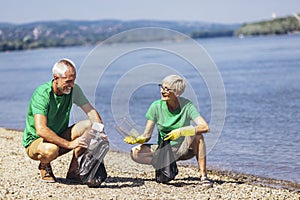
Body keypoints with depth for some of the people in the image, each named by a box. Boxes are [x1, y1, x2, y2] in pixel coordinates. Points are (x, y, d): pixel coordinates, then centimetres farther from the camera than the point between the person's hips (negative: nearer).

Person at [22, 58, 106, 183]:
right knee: (51, 149, -41)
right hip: (35, 142, -6)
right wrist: (69, 144, -41)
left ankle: (73, 170, -6)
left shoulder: (73, 90, -7)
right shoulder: (41, 94, -27)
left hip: (60, 137, 6)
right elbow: (41, 130, -36)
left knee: (89, 125, -18)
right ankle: (44, 165, -2)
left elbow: (91, 112, -8)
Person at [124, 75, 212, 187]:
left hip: (183, 148, -2)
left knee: (197, 134, -33)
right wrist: (137, 139, -29)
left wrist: (180, 131, -39)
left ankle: (203, 176, -27)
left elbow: (205, 127, -28)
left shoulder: (187, 106, -15)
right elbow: (147, 135, -7)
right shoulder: (156, 106, -10)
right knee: (135, 153, -23)